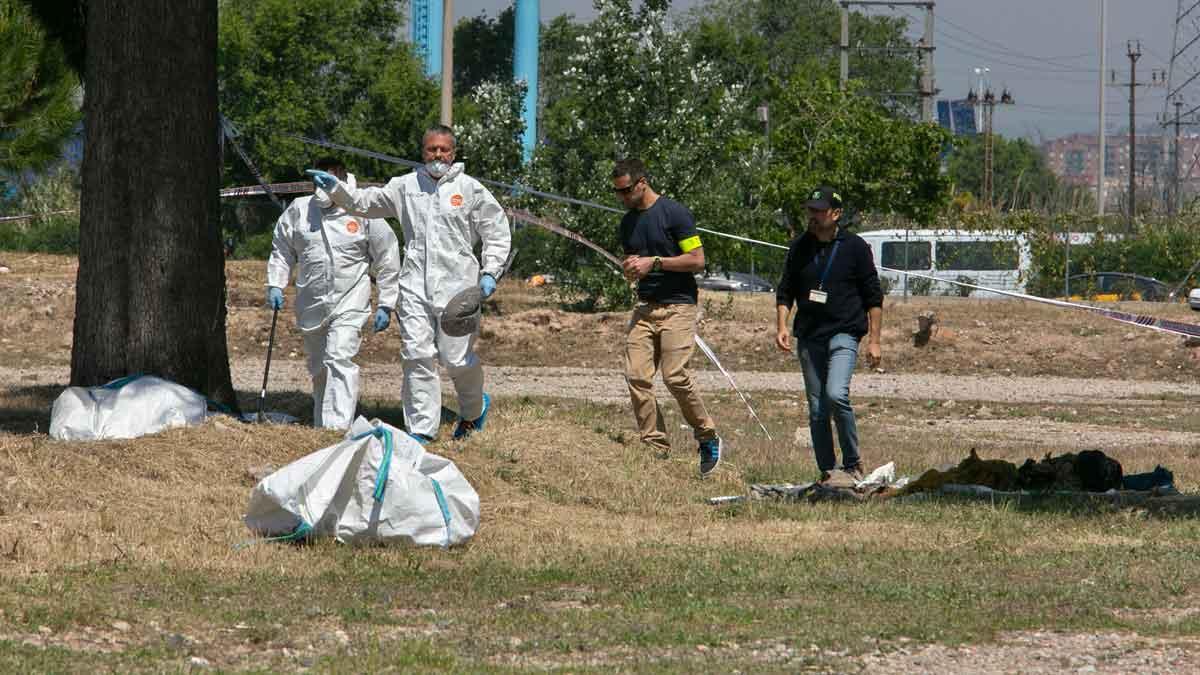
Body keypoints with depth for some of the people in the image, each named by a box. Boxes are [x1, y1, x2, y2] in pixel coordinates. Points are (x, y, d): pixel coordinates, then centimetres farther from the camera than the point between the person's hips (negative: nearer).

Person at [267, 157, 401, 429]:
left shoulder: (363, 214, -7)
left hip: (350, 304, -4)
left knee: (339, 360, -20)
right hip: (311, 303, 4)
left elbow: (387, 263, 0)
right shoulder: (300, 210, 1)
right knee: (319, 368, 14)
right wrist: (275, 285, 4)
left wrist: (386, 305, 0)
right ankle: (320, 424, 29)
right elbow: (282, 250, 15)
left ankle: (337, 425, -25)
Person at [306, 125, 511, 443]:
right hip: (415, 285, 3)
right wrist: (336, 187, 5)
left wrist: (490, 273, -4)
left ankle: (473, 409, 27)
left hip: (456, 286, -3)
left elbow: (497, 234, 7)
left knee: (457, 358, -3)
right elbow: (364, 202, 20)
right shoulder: (406, 186, 12)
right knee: (417, 357, -4)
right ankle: (421, 428, 0)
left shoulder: (471, 190, 3)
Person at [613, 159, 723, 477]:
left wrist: (654, 262, -14)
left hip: (678, 306, -7)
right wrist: (630, 269, 2)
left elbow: (697, 260, -10)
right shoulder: (628, 223, 16)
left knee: (675, 376, -16)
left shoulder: (675, 213, -7)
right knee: (637, 376, -7)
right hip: (645, 306, 7)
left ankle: (708, 439, 4)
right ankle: (655, 448, -3)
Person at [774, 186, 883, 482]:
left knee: (836, 394, -24)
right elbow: (785, 291, 17)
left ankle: (853, 463, -10)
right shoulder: (799, 247, 10)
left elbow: (874, 298, 2)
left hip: (844, 333, -5)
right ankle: (827, 471, 12)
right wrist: (781, 326, 1)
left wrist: (874, 341, -3)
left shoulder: (855, 247, -1)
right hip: (809, 336, 5)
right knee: (816, 410, 4)